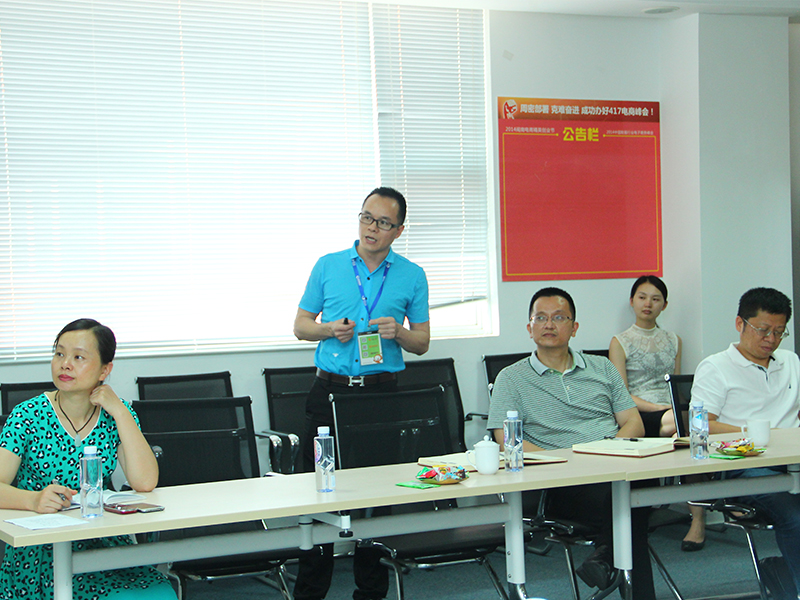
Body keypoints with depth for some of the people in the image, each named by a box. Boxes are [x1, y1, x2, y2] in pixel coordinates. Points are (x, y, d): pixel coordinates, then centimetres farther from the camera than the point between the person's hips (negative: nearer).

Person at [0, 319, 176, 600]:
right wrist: (34, 499, -34)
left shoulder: (116, 415, 4)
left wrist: (120, 412, -12)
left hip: (103, 545, 3)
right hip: (39, 553, -3)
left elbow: (145, 482, -9)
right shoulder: (28, 416, -4)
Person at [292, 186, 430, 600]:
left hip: (382, 391, 0)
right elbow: (301, 325, 12)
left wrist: (397, 333, -12)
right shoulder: (328, 266, 8)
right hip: (330, 390, 0)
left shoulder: (412, 276, 7)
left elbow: (422, 342, 9)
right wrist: (329, 330, -9)